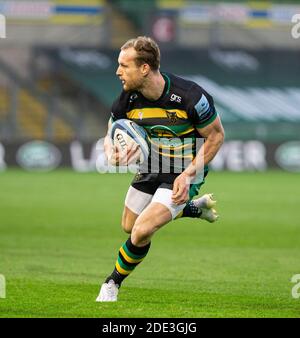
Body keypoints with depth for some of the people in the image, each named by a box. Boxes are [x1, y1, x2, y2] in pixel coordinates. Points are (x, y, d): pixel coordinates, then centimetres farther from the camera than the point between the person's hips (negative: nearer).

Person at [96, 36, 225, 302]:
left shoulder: (189, 96, -30)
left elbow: (216, 135, -16)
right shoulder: (129, 97, -15)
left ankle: (112, 284, 6)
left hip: (184, 173, -6)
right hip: (151, 167, 6)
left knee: (142, 231, -20)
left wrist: (189, 175, -22)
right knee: (129, 226, 21)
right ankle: (196, 208, 38)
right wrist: (113, 155, -26)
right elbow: (111, 136, -1)